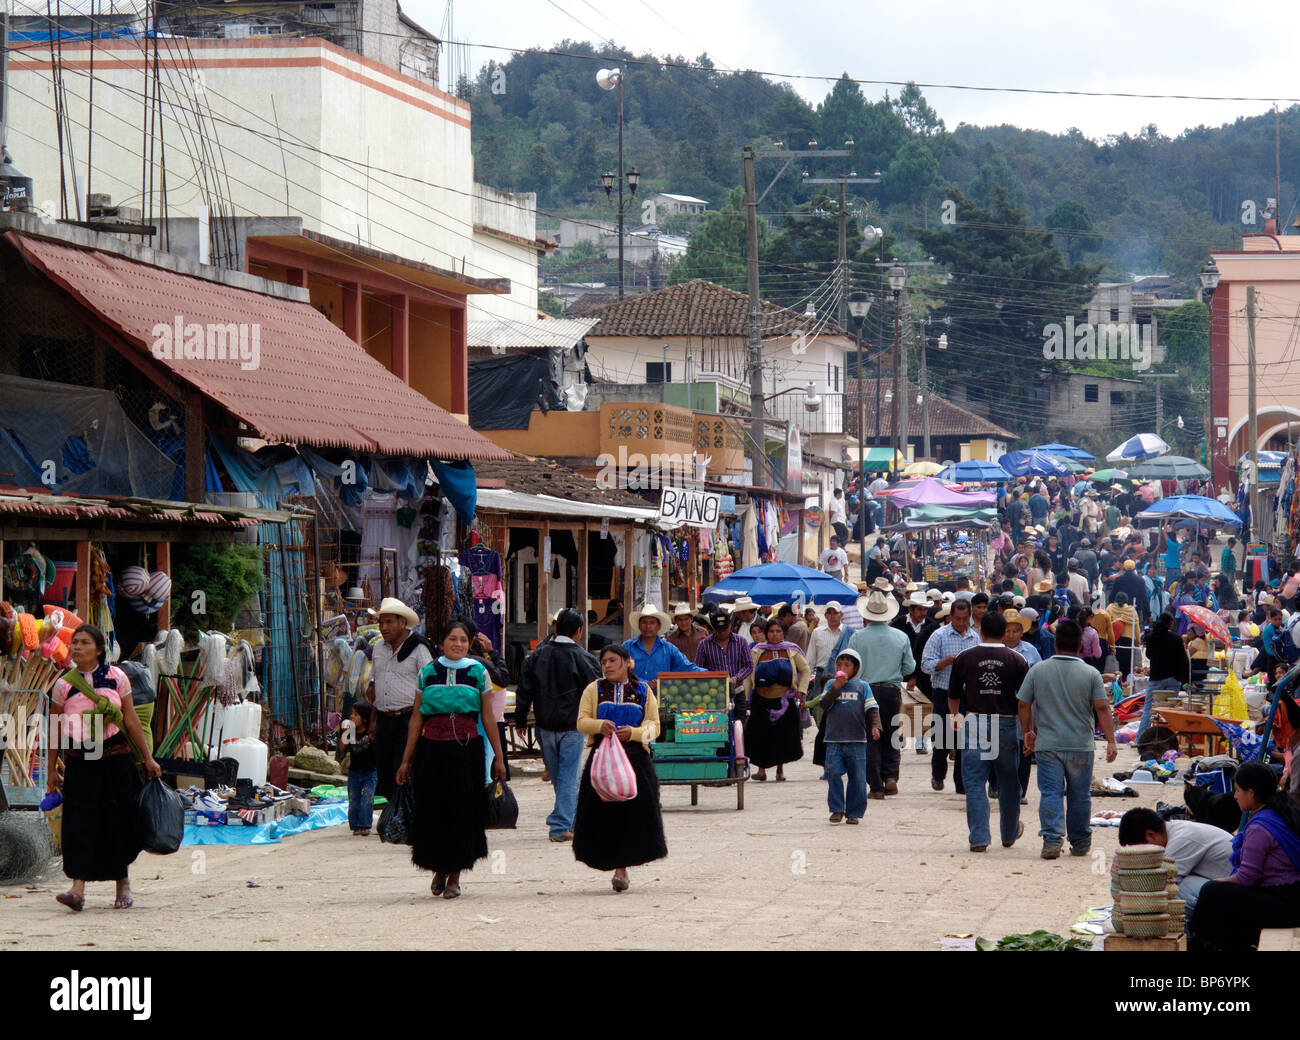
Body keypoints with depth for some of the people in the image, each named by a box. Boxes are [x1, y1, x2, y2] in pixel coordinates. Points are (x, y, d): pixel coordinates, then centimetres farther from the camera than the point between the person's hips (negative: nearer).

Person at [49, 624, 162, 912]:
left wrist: (147, 758, 5)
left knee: (117, 823, 5)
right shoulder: (64, 684, 3)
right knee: (79, 823, -9)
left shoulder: (116, 677, 3)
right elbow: (55, 729, 7)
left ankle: (123, 887, 19)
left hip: (115, 759, 0)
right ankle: (78, 889, -13)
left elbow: (131, 719, 6)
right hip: (79, 763, 0)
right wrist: (52, 769, 7)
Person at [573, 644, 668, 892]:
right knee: (602, 813, -5)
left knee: (633, 813, -8)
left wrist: (634, 732, -14)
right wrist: (600, 725, -17)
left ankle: (621, 868, -2)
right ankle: (614, 864, 8)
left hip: (635, 759, -1)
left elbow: (654, 725, 5)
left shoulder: (644, 692, 11)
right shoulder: (594, 690, 12)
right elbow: (582, 721, 4)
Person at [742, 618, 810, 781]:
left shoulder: (791, 651, 5)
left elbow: (805, 670, 11)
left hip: (785, 699, 0)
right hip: (761, 699, 0)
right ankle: (761, 769, -1)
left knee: (784, 736, 1)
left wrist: (802, 690, -2)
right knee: (761, 735, -7)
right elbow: (748, 675, 4)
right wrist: (744, 697, -3)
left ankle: (780, 768, 17)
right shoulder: (757, 651, 5)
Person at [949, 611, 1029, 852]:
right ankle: (1010, 834, 30)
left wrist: (955, 715, 30)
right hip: (1007, 725, 1)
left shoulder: (965, 658, -1)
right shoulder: (1016, 660, -1)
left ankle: (979, 838, -6)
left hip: (974, 725, -1)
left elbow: (953, 695, 10)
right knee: (1008, 783, 15)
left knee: (975, 783, 2)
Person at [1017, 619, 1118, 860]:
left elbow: (1024, 705, 4)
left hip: (1047, 744, 0)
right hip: (1081, 745, 0)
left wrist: (1028, 732, 18)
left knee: (1050, 792, -1)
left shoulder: (1037, 671, -1)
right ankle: (1080, 843, 19)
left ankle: (1052, 839, -15)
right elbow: (1102, 708, -9)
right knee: (1080, 795, 10)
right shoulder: (1091, 674, -4)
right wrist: (1111, 741, -6)